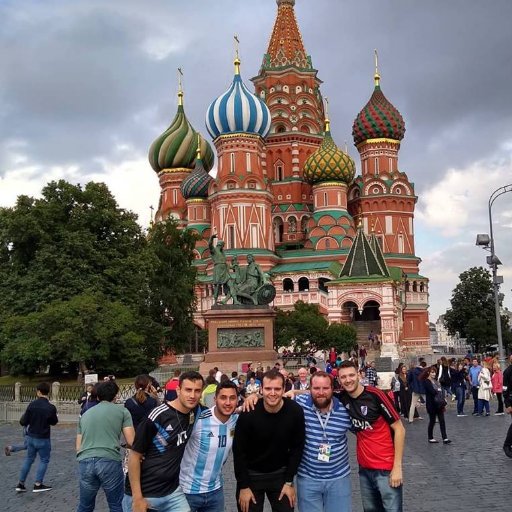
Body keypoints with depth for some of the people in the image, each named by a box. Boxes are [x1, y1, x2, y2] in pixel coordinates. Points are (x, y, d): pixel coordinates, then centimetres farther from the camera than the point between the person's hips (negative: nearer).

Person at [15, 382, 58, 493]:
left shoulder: (32, 404, -9)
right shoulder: (51, 407, -16)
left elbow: (23, 422, -6)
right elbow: (54, 422, 2)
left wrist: (23, 417, 17)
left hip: (31, 437, 4)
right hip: (43, 439, -4)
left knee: (28, 459, 19)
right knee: (44, 460, 12)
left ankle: (21, 484, 22)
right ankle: (38, 485, 10)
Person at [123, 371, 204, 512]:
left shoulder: (196, 411, -3)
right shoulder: (157, 417, -19)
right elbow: (134, 456, -14)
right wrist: (137, 498, -15)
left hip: (173, 492, 5)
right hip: (144, 494, -5)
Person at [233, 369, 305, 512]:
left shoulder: (295, 411, -17)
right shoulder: (249, 413, -23)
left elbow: (297, 447, -5)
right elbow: (239, 451, -13)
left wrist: (289, 482, -4)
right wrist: (243, 486, -10)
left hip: (281, 473, 2)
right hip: (251, 474, -2)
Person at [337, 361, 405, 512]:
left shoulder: (375, 395, -16)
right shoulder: (342, 398, -2)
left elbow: (399, 429, -11)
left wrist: (397, 467, -13)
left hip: (386, 467, -5)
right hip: (364, 467, 5)